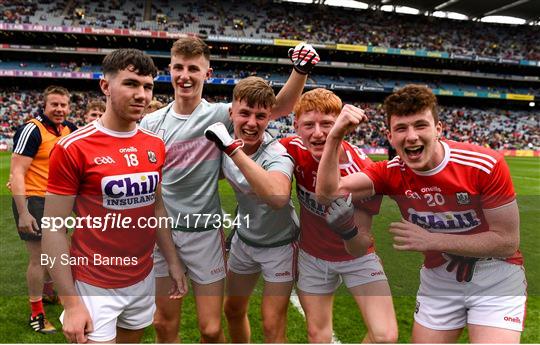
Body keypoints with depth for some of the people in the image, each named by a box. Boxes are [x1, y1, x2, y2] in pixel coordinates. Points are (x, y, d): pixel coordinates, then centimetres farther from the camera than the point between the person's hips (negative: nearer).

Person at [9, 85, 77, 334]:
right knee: (38, 258, -1)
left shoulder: (68, 128, 4)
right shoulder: (32, 129, -16)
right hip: (33, 200, -7)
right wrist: (23, 213, -25)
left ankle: (48, 292, 45)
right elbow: (16, 172, -20)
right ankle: (36, 314, 16)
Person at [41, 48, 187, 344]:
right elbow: (53, 228, -13)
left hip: (143, 279, 6)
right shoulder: (73, 148, -16)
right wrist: (71, 303, -15)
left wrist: (173, 261, 10)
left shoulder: (156, 145, 1)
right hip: (94, 286, -5)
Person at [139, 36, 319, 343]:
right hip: (160, 231, 3)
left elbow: (280, 107, -13)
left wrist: (301, 70, -28)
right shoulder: (151, 123, 0)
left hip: (205, 233, -2)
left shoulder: (220, 116, -7)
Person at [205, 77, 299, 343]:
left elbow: (278, 197, -53)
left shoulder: (276, 155, -30)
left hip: (278, 245, -6)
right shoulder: (225, 144, -13)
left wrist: (233, 148, -50)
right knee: (233, 311, 21)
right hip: (243, 239, 6)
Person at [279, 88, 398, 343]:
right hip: (311, 256, 2)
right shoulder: (293, 149, -20)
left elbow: (359, 249, -26)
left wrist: (348, 229, -44)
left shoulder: (362, 171, -28)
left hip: (355, 255, -2)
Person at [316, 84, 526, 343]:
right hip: (438, 281, 3)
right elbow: (329, 193, -23)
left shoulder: (485, 165, -21)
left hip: (497, 280, -2)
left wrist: (431, 240, -23)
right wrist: (334, 138, -36)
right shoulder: (391, 173, -13)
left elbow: (507, 241, -16)